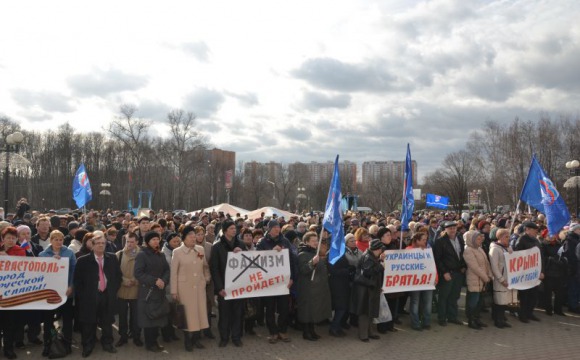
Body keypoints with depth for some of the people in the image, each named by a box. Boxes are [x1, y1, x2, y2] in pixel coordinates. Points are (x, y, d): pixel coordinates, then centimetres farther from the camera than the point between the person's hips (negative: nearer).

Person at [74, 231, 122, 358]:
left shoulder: (112, 258, 4)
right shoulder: (83, 260, -5)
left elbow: (118, 275, 11)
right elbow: (77, 280, -1)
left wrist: (114, 290, 4)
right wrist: (82, 296, -5)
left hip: (108, 296, 3)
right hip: (90, 297, -2)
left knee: (107, 322, 12)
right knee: (89, 323, 7)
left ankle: (107, 343, 28)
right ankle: (88, 346, 24)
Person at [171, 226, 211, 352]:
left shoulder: (201, 249, 2)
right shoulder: (177, 252, -8)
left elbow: (205, 266, 16)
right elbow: (174, 272, -6)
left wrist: (207, 278, 9)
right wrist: (174, 291, -6)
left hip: (199, 286, 4)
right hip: (184, 286, -3)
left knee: (200, 311, 8)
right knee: (187, 313, 3)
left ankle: (196, 339, 22)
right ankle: (188, 341, 16)